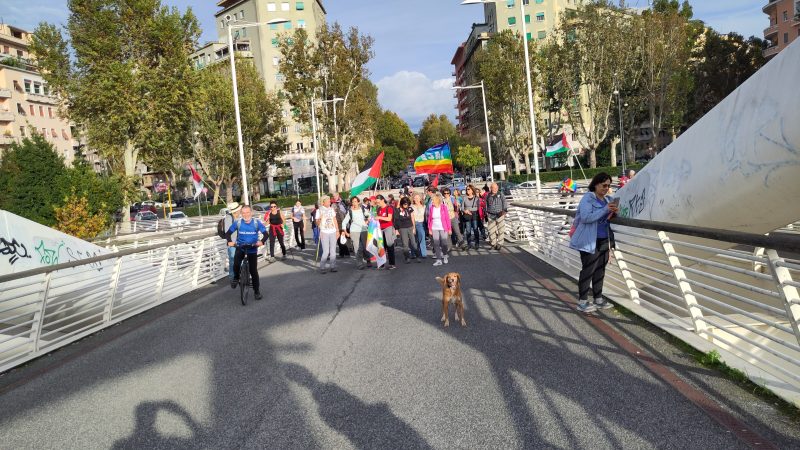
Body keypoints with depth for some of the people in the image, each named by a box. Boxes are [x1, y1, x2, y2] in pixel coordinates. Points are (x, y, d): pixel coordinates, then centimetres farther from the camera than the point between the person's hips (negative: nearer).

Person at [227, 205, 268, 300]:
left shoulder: (256, 223, -10)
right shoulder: (238, 223, -8)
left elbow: (265, 234, -13)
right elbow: (228, 233, -3)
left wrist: (261, 241, -33)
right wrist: (229, 241, -24)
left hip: (252, 250, 0)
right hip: (240, 249, 0)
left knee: (253, 271, 1)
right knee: (236, 264, -27)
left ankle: (257, 291, 17)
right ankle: (236, 278, 5)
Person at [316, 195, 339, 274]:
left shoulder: (332, 209, 11)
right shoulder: (319, 210, -1)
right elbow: (317, 224, -2)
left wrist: (337, 231, 12)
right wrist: (319, 219, -23)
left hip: (333, 232, 4)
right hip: (324, 233, -4)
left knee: (333, 251, 4)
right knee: (326, 251, -9)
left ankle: (333, 266, 10)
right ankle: (322, 267, 1)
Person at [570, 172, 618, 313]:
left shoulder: (607, 199, 13)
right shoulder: (588, 198, -10)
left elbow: (607, 217, 18)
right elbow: (586, 217, -23)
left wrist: (614, 211, -4)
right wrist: (605, 209, -26)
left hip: (604, 241, 8)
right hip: (590, 242, -8)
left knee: (600, 270, 13)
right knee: (588, 271, -3)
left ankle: (598, 299, 23)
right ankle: (582, 302, 5)